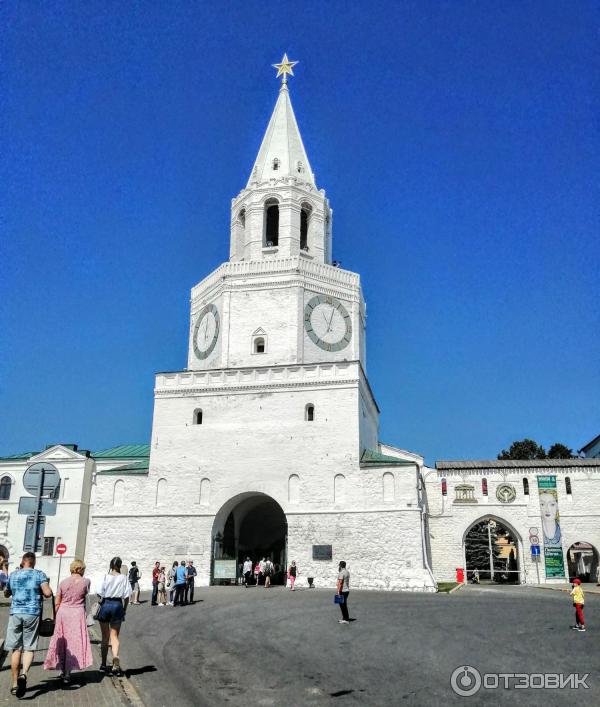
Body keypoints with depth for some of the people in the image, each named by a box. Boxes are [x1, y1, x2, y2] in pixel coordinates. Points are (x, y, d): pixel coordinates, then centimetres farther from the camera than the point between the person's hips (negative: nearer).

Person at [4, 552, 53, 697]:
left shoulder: (13, 575, 8)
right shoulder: (39, 574, -1)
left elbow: (6, 594, 25)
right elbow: (48, 593, -12)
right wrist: (39, 591, 10)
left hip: (15, 613, 2)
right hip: (32, 614, -2)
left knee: (16, 649, 8)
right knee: (29, 648, 3)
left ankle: (15, 684, 11)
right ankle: (24, 674, -21)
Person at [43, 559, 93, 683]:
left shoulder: (63, 582, 1)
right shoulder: (85, 581, -4)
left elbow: (57, 603, 3)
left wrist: (55, 617, 13)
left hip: (62, 612, 3)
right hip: (77, 613, -2)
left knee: (61, 642, 16)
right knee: (74, 642, 4)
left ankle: (63, 671, 25)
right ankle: (67, 673, 1)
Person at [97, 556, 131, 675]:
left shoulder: (106, 577, -7)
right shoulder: (123, 578, -4)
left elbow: (100, 594, -10)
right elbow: (126, 596, -3)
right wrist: (124, 609, 8)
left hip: (106, 604, 0)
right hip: (117, 605, 0)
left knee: (105, 637, 13)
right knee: (114, 636, 9)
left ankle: (104, 664, 20)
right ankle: (115, 658, -15)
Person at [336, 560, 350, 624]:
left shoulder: (341, 573, -18)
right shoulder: (347, 572, 12)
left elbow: (340, 583, -22)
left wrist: (338, 591, -21)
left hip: (342, 591, -10)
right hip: (347, 590, 10)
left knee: (343, 605, -4)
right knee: (344, 605, 17)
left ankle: (346, 619, -1)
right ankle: (344, 618, 23)